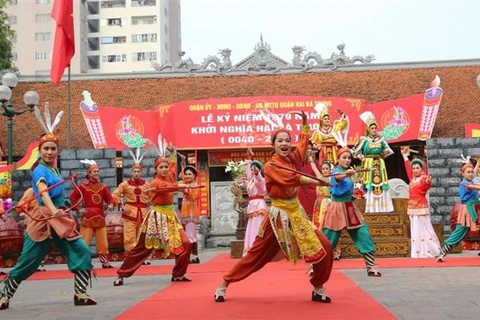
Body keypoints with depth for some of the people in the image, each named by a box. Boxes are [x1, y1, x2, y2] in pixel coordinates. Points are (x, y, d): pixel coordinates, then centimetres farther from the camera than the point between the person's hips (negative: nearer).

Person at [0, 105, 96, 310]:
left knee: (81, 252, -4)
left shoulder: (53, 169, 9)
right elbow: (43, 192, -34)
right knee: (27, 261, 3)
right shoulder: (40, 171, -14)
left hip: (59, 219, 7)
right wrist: (53, 210, -52)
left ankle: (80, 294, 0)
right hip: (45, 219, -7)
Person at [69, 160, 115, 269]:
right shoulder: (83, 186, -4)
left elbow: (109, 198, 1)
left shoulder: (103, 186, 7)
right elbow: (72, 198, -2)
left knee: (103, 242, 10)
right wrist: (78, 209, -7)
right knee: (84, 242, -4)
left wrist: (111, 204, -20)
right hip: (87, 217, -4)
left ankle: (105, 262, 19)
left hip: (100, 217, 4)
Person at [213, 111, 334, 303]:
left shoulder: (291, 159, 5)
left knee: (324, 247, -3)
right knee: (256, 254, 0)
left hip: (296, 212, 6)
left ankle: (318, 288, 13)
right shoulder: (271, 166, -14)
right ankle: (224, 284, 14)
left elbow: (303, 142, 21)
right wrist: (319, 182, -33)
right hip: (279, 215, -6)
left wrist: (305, 121, 12)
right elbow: (292, 178, -28)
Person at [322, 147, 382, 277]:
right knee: (328, 239, -2)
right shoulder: (336, 171, -14)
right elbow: (339, 177, -41)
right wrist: (346, 174, -61)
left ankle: (371, 267, 2)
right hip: (337, 208, -7)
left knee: (363, 235, -1)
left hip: (350, 208, 7)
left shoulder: (347, 172, 10)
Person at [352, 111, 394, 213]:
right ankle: (372, 208, -2)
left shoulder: (380, 139, 9)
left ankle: (382, 207, 5)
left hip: (380, 165, 3)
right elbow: (356, 151, 3)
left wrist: (383, 156, 3)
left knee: (381, 184, 1)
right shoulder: (364, 139, 0)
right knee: (370, 185, -5)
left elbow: (388, 150, 16)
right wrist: (362, 158, -5)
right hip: (369, 165, -3)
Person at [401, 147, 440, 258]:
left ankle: (431, 251, 0)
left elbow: (425, 187, -26)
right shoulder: (412, 178, 11)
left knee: (424, 229, -7)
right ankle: (417, 252, 10)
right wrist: (405, 156, 31)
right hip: (412, 206, 7)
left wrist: (428, 183, -45)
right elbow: (408, 168, 24)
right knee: (415, 230, 7)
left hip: (421, 206, -7)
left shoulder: (424, 178, -8)